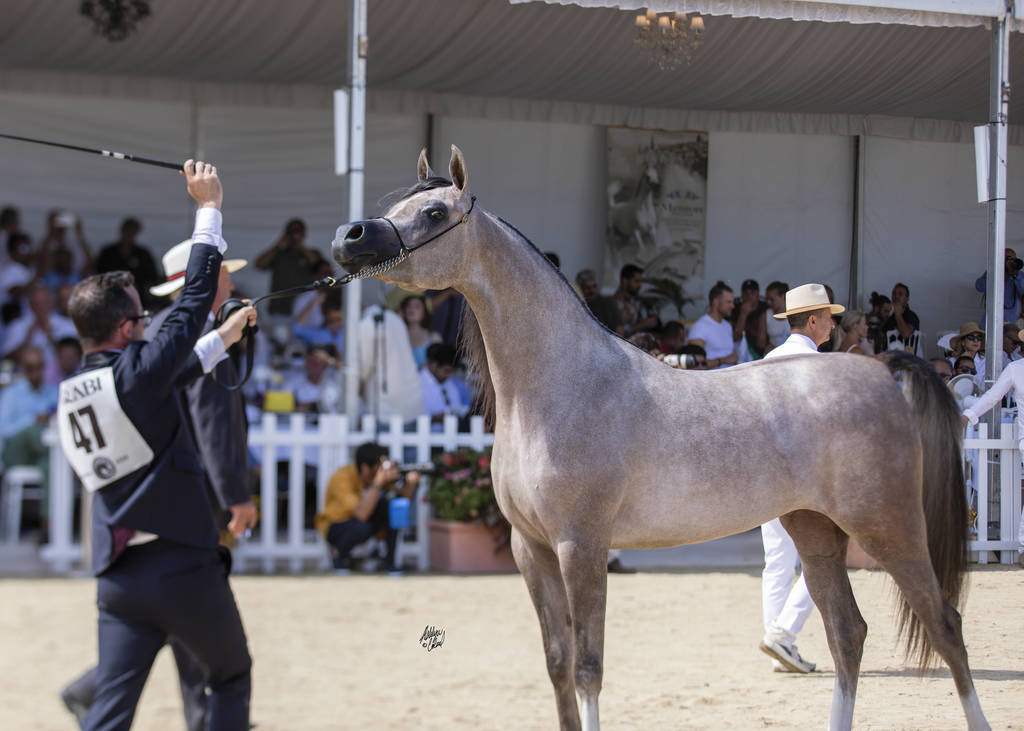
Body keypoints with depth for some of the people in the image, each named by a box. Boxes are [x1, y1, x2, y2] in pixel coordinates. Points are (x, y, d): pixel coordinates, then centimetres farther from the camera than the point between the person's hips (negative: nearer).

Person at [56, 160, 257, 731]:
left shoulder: (73, 393, 10)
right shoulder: (135, 372, -12)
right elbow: (194, 301, -7)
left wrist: (221, 340, 37)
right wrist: (209, 207, 0)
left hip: (118, 576, 6)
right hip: (182, 568, -6)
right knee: (233, 679, 16)